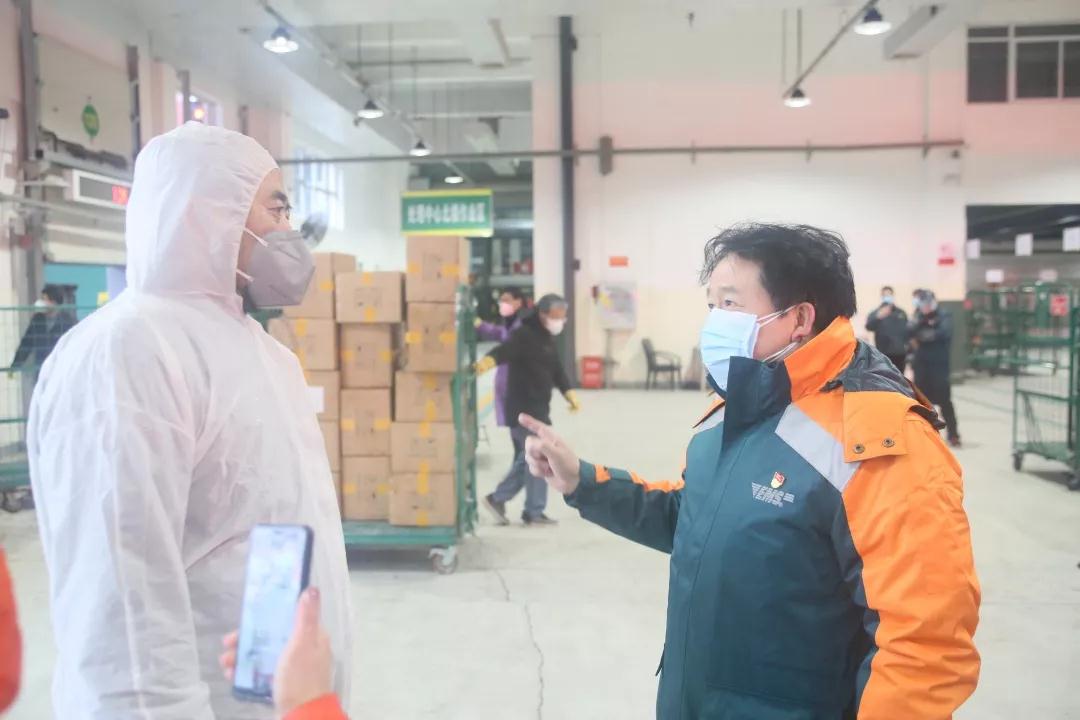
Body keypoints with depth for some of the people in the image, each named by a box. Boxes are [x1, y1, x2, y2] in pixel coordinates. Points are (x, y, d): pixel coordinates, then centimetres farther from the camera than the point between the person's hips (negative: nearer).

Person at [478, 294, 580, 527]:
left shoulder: (547, 339, 16)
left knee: (527, 458, 15)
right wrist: (488, 361, -54)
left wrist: (569, 393, 7)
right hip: (524, 409, -10)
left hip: (538, 409, 10)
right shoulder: (525, 335, -14)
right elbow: (504, 351, -33)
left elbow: (557, 370, 20)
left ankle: (498, 499, 23)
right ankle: (534, 512, 7)